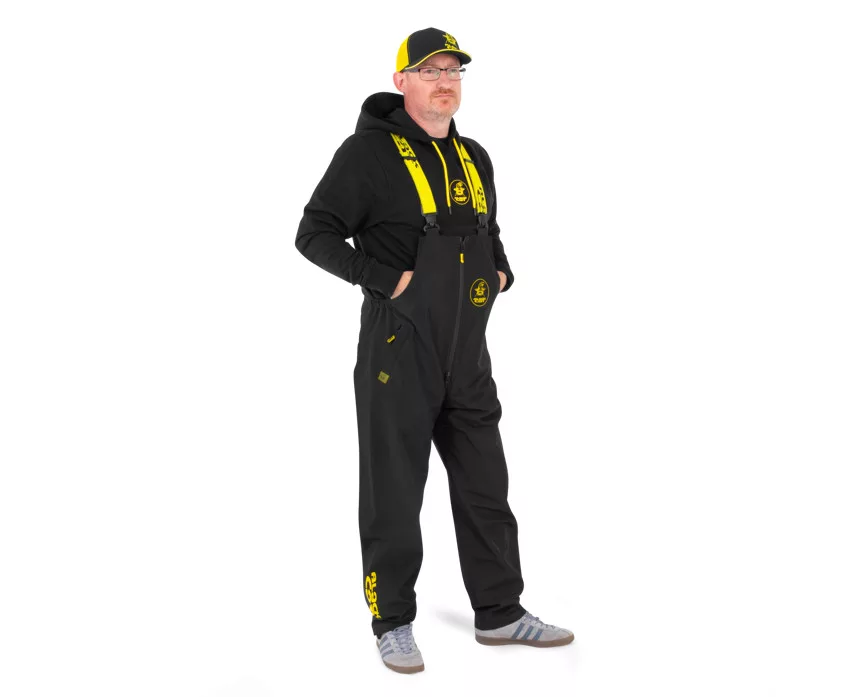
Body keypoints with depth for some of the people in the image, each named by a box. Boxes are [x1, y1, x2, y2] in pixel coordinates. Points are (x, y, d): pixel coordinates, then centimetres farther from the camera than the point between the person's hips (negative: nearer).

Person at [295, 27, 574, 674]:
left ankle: (500, 613, 26)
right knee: (394, 494, 2)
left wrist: (501, 271, 9)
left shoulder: (474, 158, 13)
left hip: (467, 353, 7)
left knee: (486, 487, 13)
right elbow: (315, 234, -9)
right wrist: (386, 277, -17)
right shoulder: (369, 151, -8)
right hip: (398, 350, -7)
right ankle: (392, 622, 18)